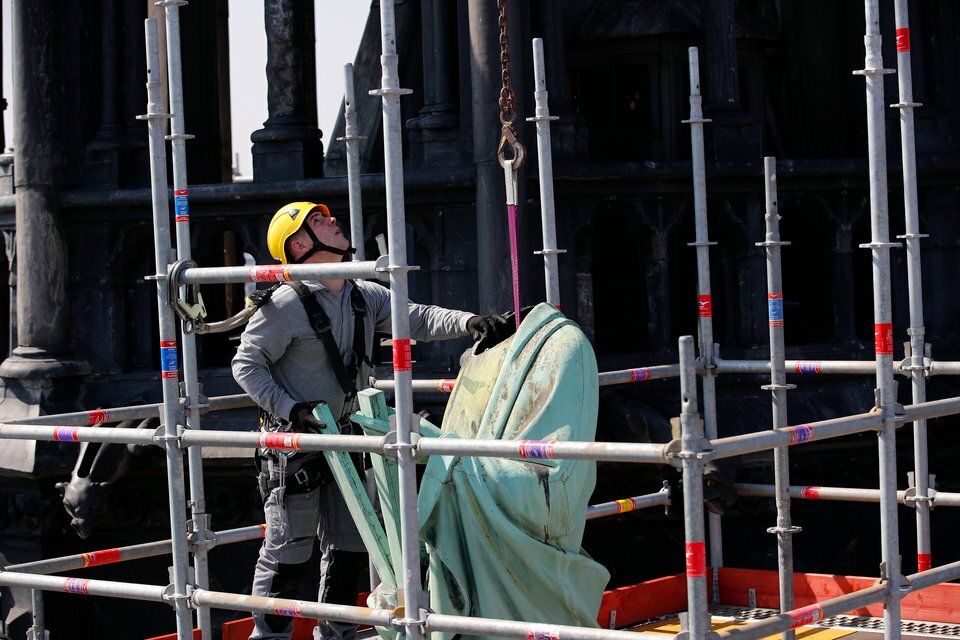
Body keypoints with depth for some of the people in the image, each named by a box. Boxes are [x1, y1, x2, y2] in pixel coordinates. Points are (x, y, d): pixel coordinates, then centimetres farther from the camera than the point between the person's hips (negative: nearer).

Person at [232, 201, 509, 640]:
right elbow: (246, 364, -12)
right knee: (287, 552, -2)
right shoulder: (287, 304, -16)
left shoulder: (364, 297, 5)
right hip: (294, 442, -7)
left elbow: (415, 319, -1)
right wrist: (291, 409, -21)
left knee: (349, 547, 13)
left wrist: (471, 323, -17)